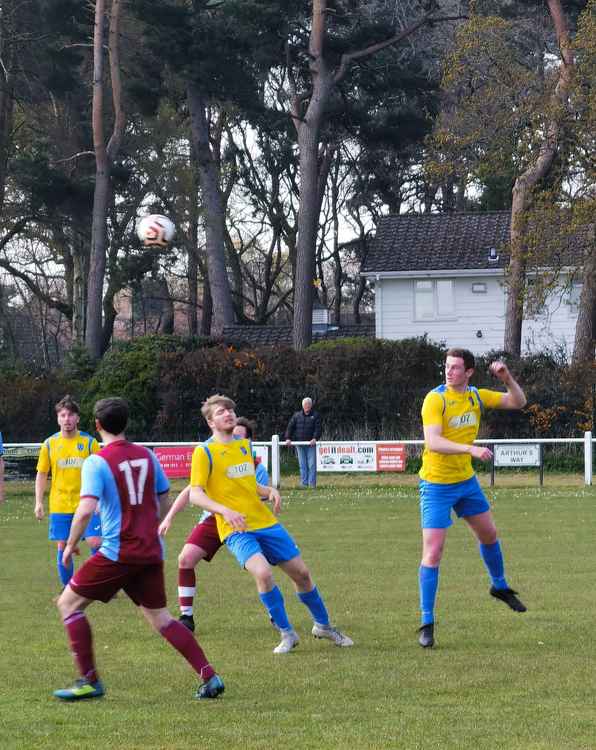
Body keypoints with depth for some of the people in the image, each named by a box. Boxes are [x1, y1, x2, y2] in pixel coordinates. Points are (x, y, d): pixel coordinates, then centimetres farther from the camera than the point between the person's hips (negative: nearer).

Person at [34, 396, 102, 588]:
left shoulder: (89, 442, -1)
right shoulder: (49, 444, 3)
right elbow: (41, 474, 9)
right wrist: (38, 502, 2)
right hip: (59, 506, 2)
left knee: (95, 542, -11)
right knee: (62, 547, 3)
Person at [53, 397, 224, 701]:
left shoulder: (96, 462, -10)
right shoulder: (147, 455, 8)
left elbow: (86, 509, -22)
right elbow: (164, 502, 17)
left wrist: (70, 546, -9)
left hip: (118, 552, -6)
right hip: (152, 551, 6)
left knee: (68, 604, 8)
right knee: (159, 618, 16)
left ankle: (90, 681, 4)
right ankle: (209, 676, 3)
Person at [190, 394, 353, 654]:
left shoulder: (244, 445, 14)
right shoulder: (204, 452, -6)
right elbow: (195, 495, -12)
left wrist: (269, 491, 3)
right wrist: (224, 510, -28)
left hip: (266, 523, 6)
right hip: (236, 530, -6)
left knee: (301, 573, 8)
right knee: (263, 572, -29)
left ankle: (323, 625, 31)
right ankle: (287, 633, -12)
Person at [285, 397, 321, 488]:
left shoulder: (315, 415, 6)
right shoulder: (297, 415, 12)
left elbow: (317, 428, -3)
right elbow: (290, 427, 8)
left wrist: (315, 438, -19)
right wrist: (288, 438, -5)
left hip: (311, 444, -2)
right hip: (300, 444, 2)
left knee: (312, 465, -6)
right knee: (302, 465, 4)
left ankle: (312, 483, -4)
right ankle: (304, 483, 7)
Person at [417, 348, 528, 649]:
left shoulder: (477, 396, -1)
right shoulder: (435, 399, -20)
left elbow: (518, 402, 5)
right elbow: (432, 442, -31)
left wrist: (507, 379, -14)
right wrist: (471, 449, -43)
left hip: (466, 481, 6)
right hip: (436, 485, -6)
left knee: (489, 534, 22)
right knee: (432, 552, -11)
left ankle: (499, 586, 49)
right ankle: (427, 624, -5)